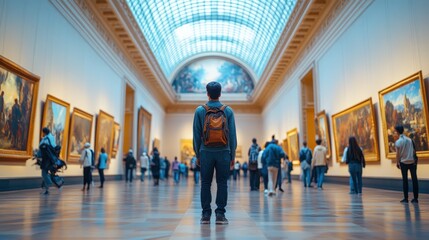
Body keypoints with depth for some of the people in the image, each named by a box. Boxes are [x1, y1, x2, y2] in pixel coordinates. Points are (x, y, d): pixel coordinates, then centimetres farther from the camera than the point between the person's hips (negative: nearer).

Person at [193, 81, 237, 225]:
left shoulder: (200, 111, 1)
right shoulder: (228, 111, 2)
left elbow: (196, 135, 1)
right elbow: (232, 135, 1)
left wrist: (197, 154, 9)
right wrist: (232, 155, 8)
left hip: (206, 152, 0)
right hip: (223, 153, 0)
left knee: (205, 183, 7)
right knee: (222, 183, 5)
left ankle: (206, 215, 10)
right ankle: (220, 215, 6)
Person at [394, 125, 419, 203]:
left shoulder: (398, 142, -8)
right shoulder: (409, 140, 4)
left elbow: (398, 154, -8)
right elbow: (414, 151, 7)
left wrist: (397, 163, 0)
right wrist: (414, 159, 18)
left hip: (403, 162, -3)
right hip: (412, 162, 3)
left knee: (405, 180, 4)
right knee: (414, 179, 6)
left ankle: (406, 198, 6)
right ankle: (415, 198, 8)